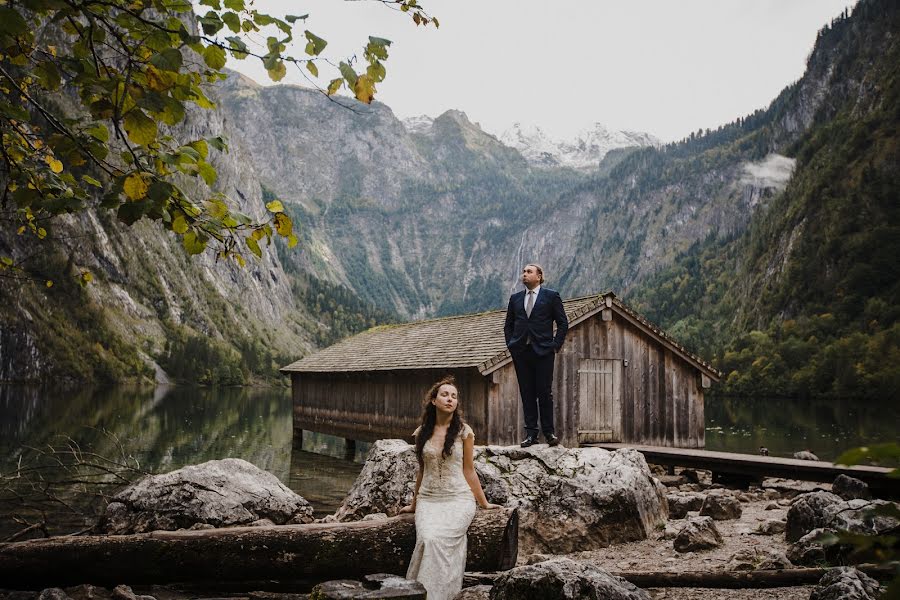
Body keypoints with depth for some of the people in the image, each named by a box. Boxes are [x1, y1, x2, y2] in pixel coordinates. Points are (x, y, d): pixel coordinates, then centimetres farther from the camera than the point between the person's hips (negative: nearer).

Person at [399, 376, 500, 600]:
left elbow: (468, 470, 8)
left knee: (438, 539, -27)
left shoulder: (463, 431, 2)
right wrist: (414, 504, 27)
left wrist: (484, 503, 9)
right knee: (426, 539, -25)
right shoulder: (422, 433, 9)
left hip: (458, 499, -2)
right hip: (428, 499, 2)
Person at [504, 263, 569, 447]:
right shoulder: (515, 298, 15)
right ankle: (531, 433, 8)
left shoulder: (551, 296, 4)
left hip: (543, 351, -3)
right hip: (521, 352, 3)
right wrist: (511, 345, 7)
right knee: (527, 393, 4)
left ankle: (549, 432, 7)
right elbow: (508, 325, 20)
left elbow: (563, 323, 4)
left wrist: (556, 345, -4)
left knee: (545, 392, -3)